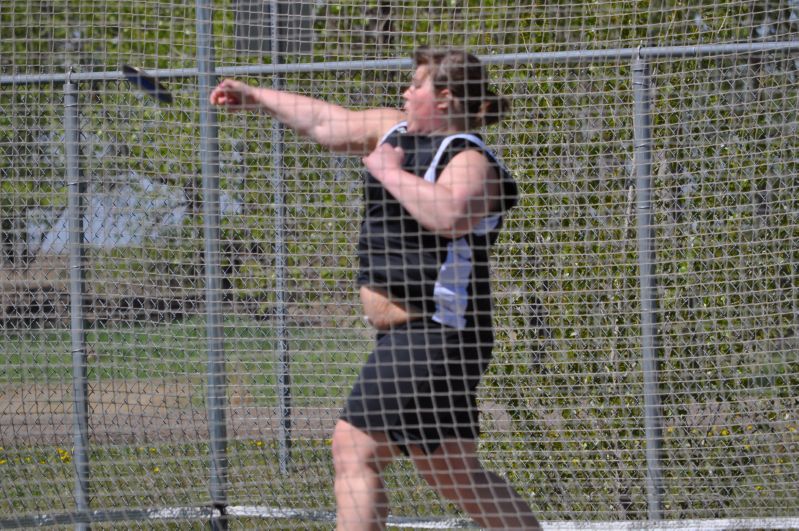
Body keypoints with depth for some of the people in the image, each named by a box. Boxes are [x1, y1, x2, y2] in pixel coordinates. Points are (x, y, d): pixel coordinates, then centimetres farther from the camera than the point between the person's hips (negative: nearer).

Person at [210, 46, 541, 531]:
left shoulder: (470, 161, -13)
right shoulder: (395, 130, 14)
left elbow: (447, 214, -34)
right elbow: (327, 123, 26)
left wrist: (390, 172, -21)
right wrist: (256, 97, 32)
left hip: (433, 332, -10)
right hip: (406, 333, 10)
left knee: (356, 449, -13)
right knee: (453, 473, 11)